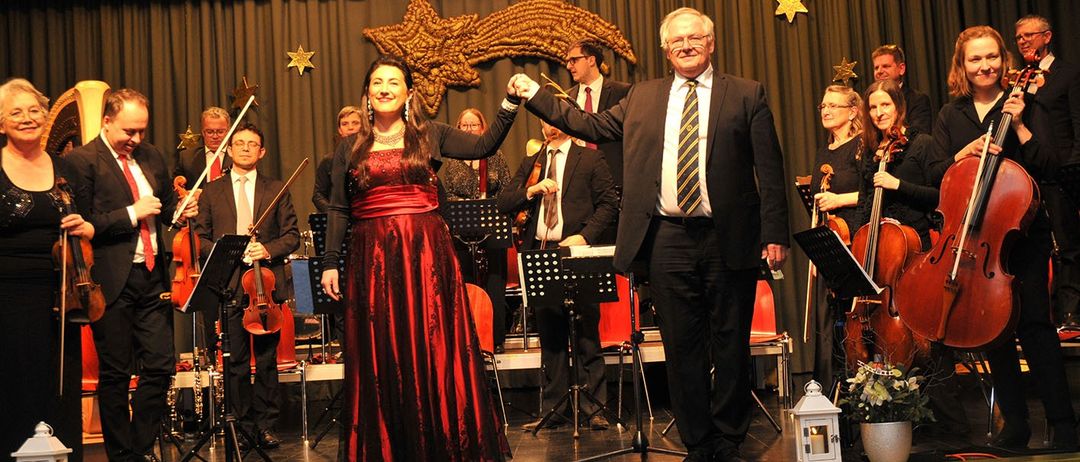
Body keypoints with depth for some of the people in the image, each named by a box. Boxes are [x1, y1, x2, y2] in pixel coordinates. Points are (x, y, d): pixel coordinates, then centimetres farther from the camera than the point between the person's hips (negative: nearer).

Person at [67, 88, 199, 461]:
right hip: (112, 281, -5)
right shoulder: (82, 160, -6)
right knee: (116, 374, 5)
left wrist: (179, 212, 1)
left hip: (152, 277, 6)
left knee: (161, 366, 5)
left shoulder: (151, 156, 13)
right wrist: (132, 213, -15)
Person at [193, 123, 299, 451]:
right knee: (236, 362, 3)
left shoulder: (277, 190, 10)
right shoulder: (211, 192, 11)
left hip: (267, 283, 0)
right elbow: (201, 239, 9)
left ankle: (266, 426, 13)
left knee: (267, 360, 4)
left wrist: (268, 249, -12)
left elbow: (292, 235, 6)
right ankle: (244, 427, 11)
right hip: (229, 286, 0)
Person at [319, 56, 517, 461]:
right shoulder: (350, 148, 11)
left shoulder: (430, 135, 8)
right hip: (372, 259, 1)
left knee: (434, 350, 1)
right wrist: (330, 263, 4)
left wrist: (509, 105, -13)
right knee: (382, 358, 4)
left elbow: (484, 146, -1)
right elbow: (338, 210, 9)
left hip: (427, 253, -1)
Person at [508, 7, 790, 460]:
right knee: (682, 347, 7)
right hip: (669, 240, 2)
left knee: (731, 345, 6)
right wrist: (534, 94, 9)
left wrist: (775, 234, -7)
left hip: (728, 238, -2)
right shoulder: (643, 97, 13)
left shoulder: (747, 95, 4)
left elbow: (770, 169, 0)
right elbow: (591, 125, 15)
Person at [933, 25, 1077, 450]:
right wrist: (965, 152, -11)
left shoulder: (1022, 104, 3)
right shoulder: (951, 116, 11)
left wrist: (1019, 125, -13)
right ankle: (1015, 423, 14)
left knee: (1033, 321, -10)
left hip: (1022, 230, -3)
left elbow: (1045, 168, -4)